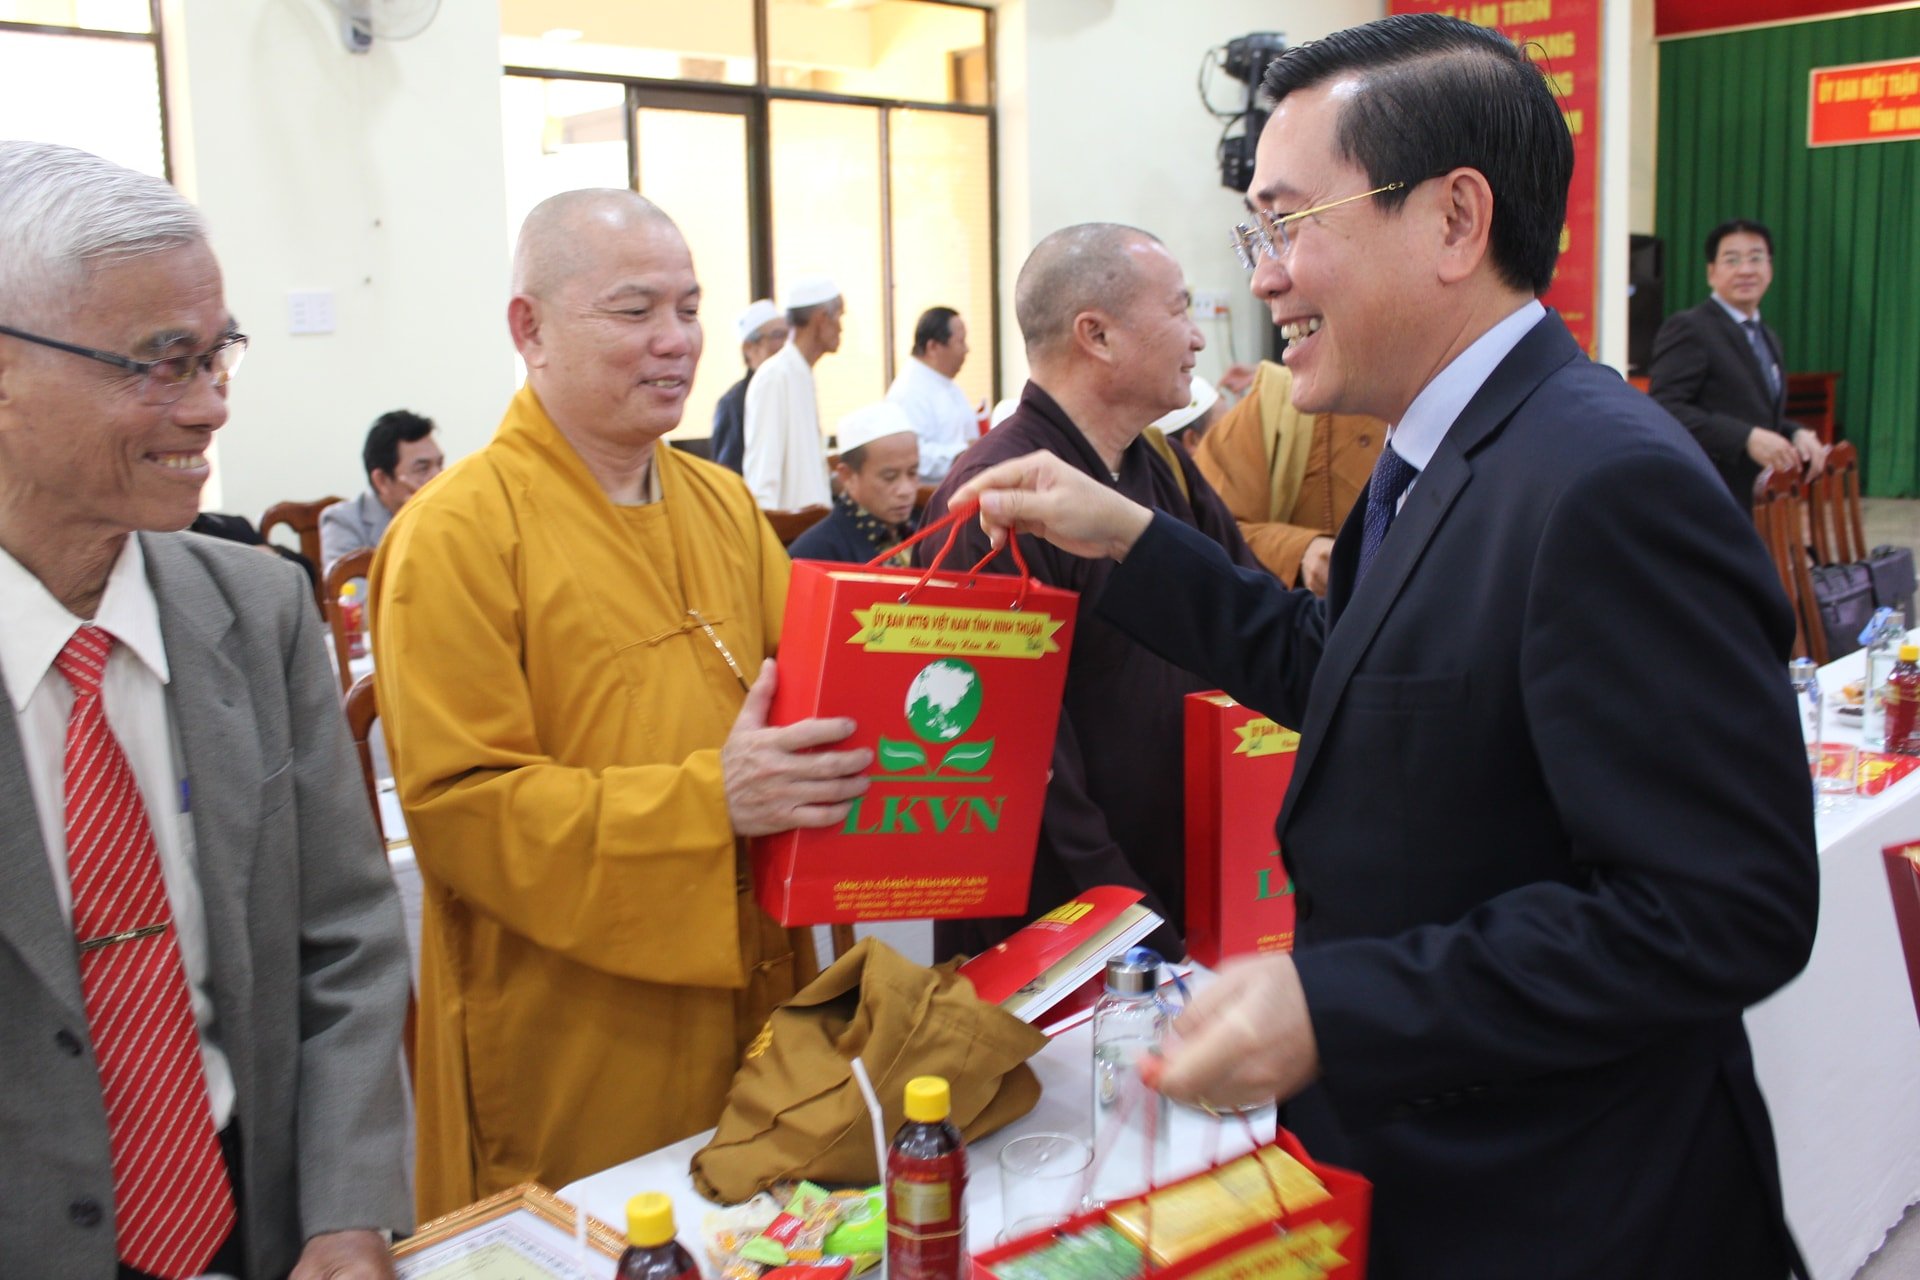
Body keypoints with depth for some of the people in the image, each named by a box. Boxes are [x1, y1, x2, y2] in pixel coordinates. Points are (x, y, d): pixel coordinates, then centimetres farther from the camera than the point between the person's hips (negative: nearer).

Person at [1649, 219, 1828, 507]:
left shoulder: (1768, 338, 19)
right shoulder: (1687, 328, -10)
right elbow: (1664, 409, -22)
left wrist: (1797, 434, 3)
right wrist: (1747, 438, -28)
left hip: (1760, 504, 10)